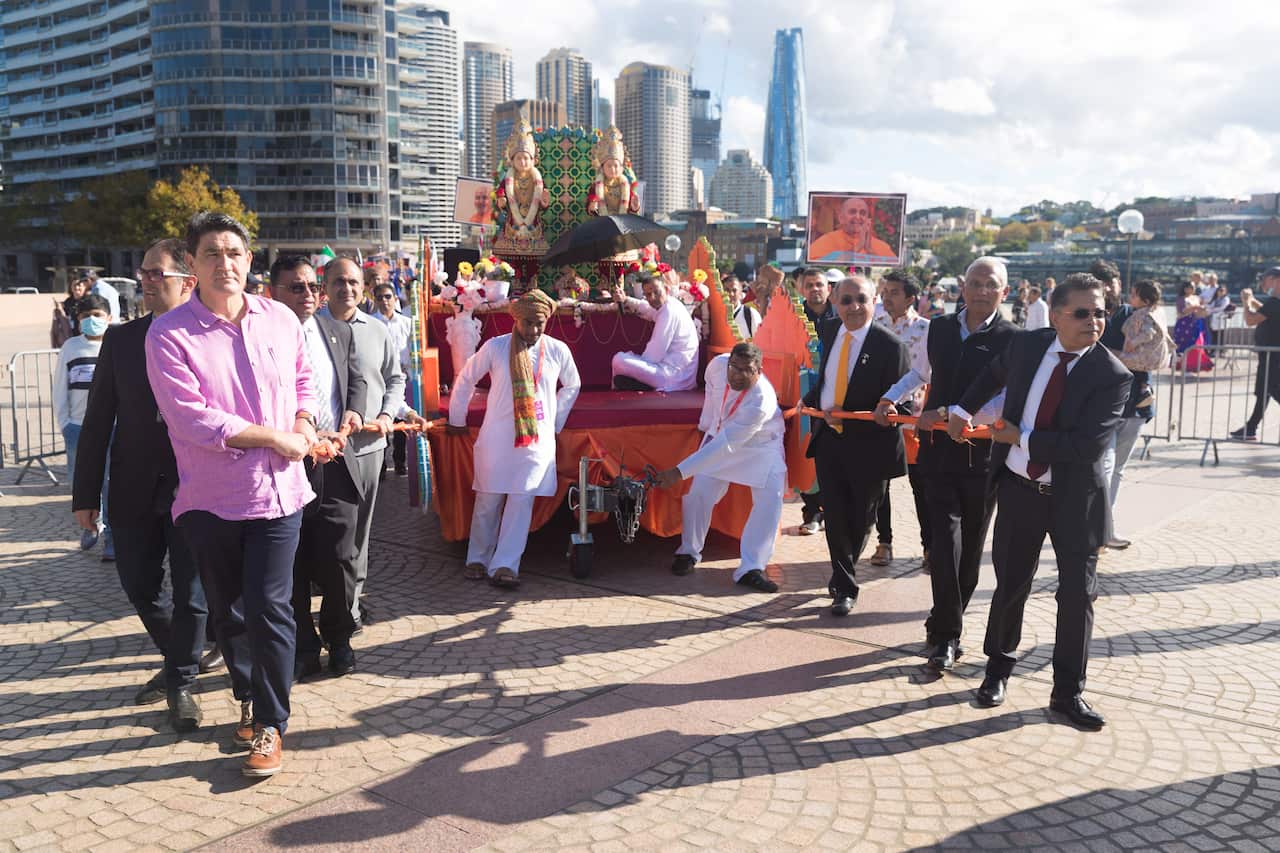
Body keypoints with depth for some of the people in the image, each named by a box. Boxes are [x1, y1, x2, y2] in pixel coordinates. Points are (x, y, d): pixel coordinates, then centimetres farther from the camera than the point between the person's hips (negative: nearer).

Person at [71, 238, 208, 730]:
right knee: (139, 586, 14)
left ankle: (181, 681, 26)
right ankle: (179, 659, 40)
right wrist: (85, 495, 2)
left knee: (191, 592, 5)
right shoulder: (120, 340, 3)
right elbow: (97, 420, 4)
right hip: (134, 490, 4)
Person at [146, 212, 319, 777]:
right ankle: (249, 695, 37)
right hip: (210, 497, 0)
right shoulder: (169, 335, -8)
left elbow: (304, 381, 17)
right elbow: (192, 418, -16)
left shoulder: (280, 319, 4)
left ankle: (271, 725, 9)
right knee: (228, 610, 14)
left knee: (269, 606, -4)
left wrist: (305, 427, -3)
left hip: (278, 491, 1)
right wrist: (276, 437, -14)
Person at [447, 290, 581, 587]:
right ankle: (478, 560, 21)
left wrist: (556, 422, 15)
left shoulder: (558, 350, 0)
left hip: (538, 438, 1)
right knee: (488, 501, 4)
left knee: (522, 501, -5)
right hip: (497, 437, -1)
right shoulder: (495, 347, -4)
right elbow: (465, 380, 9)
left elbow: (572, 386, 19)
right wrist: (457, 420, 14)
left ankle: (504, 566, -1)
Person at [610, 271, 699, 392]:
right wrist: (625, 300, 18)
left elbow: (655, 354, -21)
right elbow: (646, 308, 34)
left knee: (619, 360, -14)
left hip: (674, 375, -11)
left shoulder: (669, 312, -19)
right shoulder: (668, 305, 10)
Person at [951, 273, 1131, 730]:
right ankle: (998, 667, 35)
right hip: (1019, 488, 3)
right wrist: (962, 410, 13)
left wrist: (1022, 438, -18)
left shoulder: (1112, 375, -15)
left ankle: (1068, 692, 20)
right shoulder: (1026, 345, -3)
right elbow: (994, 374, 21)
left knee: (1078, 592, 4)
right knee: (1010, 584, 13)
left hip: (1074, 496, -2)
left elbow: (1090, 445, -24)